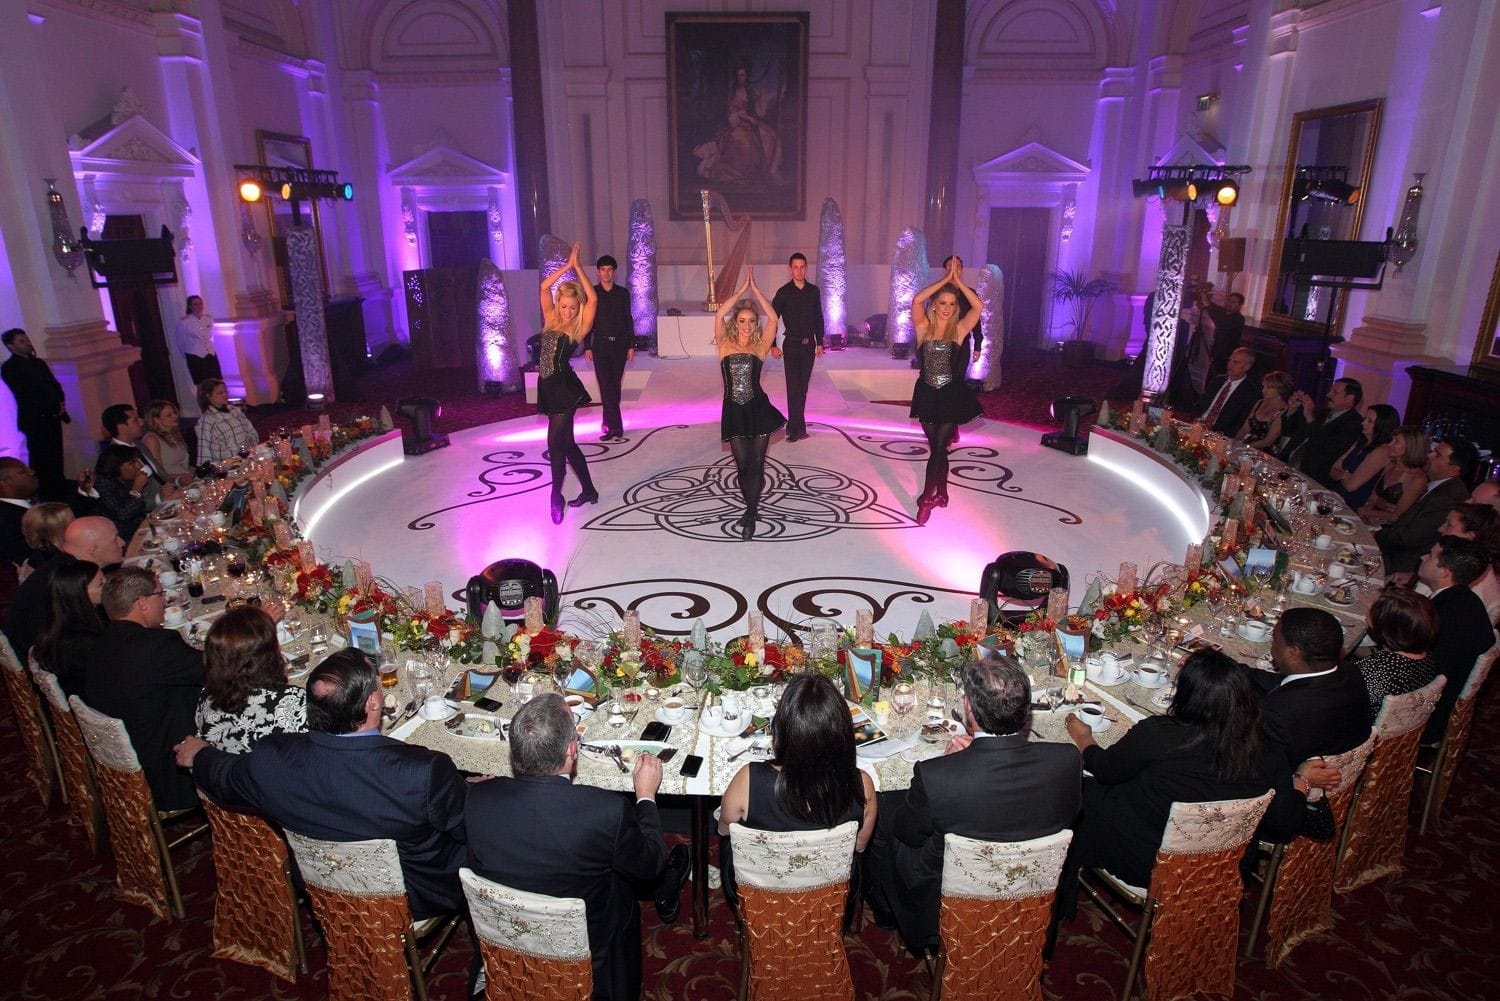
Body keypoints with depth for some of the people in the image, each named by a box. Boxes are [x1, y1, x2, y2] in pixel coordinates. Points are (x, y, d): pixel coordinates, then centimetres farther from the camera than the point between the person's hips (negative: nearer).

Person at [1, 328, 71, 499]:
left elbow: (55, 384, 16)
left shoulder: (38, 362, 17)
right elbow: (25, 395, -11)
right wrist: (55, 407, -11)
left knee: (56, 457, 8)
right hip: (35, 420, -6)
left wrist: (60, 403, -4)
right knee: (40, 459, -4)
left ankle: (59, 488, 15)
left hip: (52, 417, 6)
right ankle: (44, 493, 1)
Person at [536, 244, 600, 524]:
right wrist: (567, 265, 5)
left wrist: (577, 267, -7)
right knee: (566, 443, 13)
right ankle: (588, 491, 25)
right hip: (548, 387, 7)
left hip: (565, 388, -7)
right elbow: (544, 286, 8)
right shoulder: (551, 320, 11)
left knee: (555, 444, -8)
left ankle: (556, 497, 5)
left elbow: (593, 299, -14)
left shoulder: (580, 328, -3)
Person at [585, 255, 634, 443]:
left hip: (620, 344, 2)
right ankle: (615, 427, -9)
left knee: (615, 385, 5)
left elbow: (628, 320, 9)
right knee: (606, 386, -8)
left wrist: (631, 345, 4)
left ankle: (608, 424, 16)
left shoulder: (623, 293, 6)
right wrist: (587, 347, -1)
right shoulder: (592, 293, 2)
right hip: (600, 344, -2)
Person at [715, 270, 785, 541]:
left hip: (758, 409, 0)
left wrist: (755, 289, -4)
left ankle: (750, 514, 9)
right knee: (743, 464, 5)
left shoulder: (760, 346, 3)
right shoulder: (725, 345, 4)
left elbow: (773, 319, -8)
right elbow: (719, 316, -9)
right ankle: (752, 509, 24)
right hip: (734, 411, 1)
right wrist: (741, 290, -5)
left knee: (756, 463, 1)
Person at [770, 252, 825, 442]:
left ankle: (794, 426, 17)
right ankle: (797, 428, -7)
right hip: (791, 345, -4)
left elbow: (819, 318, 13)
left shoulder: (813, 291, 6)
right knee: (794, 387, -8)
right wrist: (772, 346, -8)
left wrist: (820, 342, 11)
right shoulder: (783, 292, -5)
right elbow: (772, 319, -3)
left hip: (809, 345, 4)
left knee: (803, 387, 8)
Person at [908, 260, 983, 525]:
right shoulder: (924, 328, -1)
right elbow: (916, 300, -14)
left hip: (951, 396, -1)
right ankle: (941, 494, 25)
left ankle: (926, 499, 4)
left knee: (938, 448, -3)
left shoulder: (959, 330, -2)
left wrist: (958, 281, -8)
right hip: (927, 394, 1)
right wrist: (945, 279, -10)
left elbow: (978, 306, -12)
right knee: (936, 448, 10)